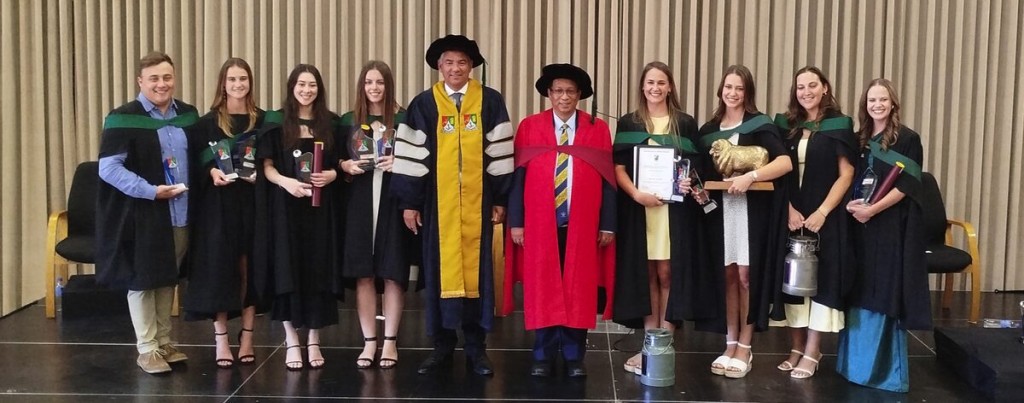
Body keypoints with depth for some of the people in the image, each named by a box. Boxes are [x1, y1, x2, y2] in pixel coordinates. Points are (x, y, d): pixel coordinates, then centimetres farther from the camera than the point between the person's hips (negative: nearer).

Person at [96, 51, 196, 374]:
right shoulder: (124, 118, -10)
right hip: (142, 215, -5)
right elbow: (109, 168, -15)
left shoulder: (188, 114, 8)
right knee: (142, 278, 4)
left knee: (169, 278, 14)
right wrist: (151, 191, -21)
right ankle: (147, 349, 14)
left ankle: (164, 341, 26)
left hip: (180, 213, 5)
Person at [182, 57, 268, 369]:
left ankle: (247, 336, 15)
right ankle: (221, 339, 6)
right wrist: (212, 171, -18)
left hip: (252, 201, 2)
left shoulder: (262, 120, 6)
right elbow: (197, 162, 1)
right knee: (219, 267, -1)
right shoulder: (208, 122, 2)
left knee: (250, 266, 5)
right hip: (218, 203, -2)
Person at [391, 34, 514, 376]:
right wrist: (409, 202, -3)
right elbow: (410, 154, 1)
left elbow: (500, 152, 3)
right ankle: (442, 345, 16)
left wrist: (501, 200, 0)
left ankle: (476, 347, 14)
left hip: (477, 201, 0)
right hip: (437, 202, 0)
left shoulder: (490, 101, 3)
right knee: (439, 269, 5)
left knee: (477, 269, 5)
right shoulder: (424, 104, 3)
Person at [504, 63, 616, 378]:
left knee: (579, 290, 4)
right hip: (540, 224, 0)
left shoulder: (597, 129, 4)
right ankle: (543, 356, 16)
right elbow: (518, 176, 2)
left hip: (582, 225, 0)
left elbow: (608, 180, 3)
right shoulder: (529, 127, 4)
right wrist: (516, 221, -3)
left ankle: (574, 357, 16)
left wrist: (608, 224, -1)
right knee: (542, 289, 4)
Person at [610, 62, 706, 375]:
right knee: (645, 274, 5)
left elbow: (695, 166, 8)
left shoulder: (685, 124, 6)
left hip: (674, 208, -1)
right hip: (638, 207, 1)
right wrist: (637, 194, -16)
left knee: (667, 273, -3)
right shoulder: (628, 123, 7)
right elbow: (618, 168, 0)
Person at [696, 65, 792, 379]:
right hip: (720, 208, 4)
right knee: (728, 275, 6)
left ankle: (745, 348, 6)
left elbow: (785, 162, -16)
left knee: (747, 275, -3)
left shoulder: (759, 125, -4)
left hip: (753, 208, -4)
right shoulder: (709, 130, 11)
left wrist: (749, 177, -26)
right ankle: (730, 344, 14)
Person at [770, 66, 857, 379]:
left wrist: (821, 212, -14)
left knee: (821, 278, -2)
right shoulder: (785, 125, 8)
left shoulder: (839, 125, -2)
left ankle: (812, 353, 4)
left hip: (825, 216, -3)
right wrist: (789, 209, -8)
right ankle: (797, 347, 15)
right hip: (791, 215, 3)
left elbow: (846, 174, -6)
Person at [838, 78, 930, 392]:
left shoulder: (908, 139, -4)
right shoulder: (859, 140, 13)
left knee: (884, 294, -3)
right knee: (861, 294, 9)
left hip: (891, 227, -5)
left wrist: (872, 209, -19)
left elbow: (905, 185, -12)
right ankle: (857, 360, 18)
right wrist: (850, 204, -7)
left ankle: (884, 365, 6)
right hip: (860, 225, 5)